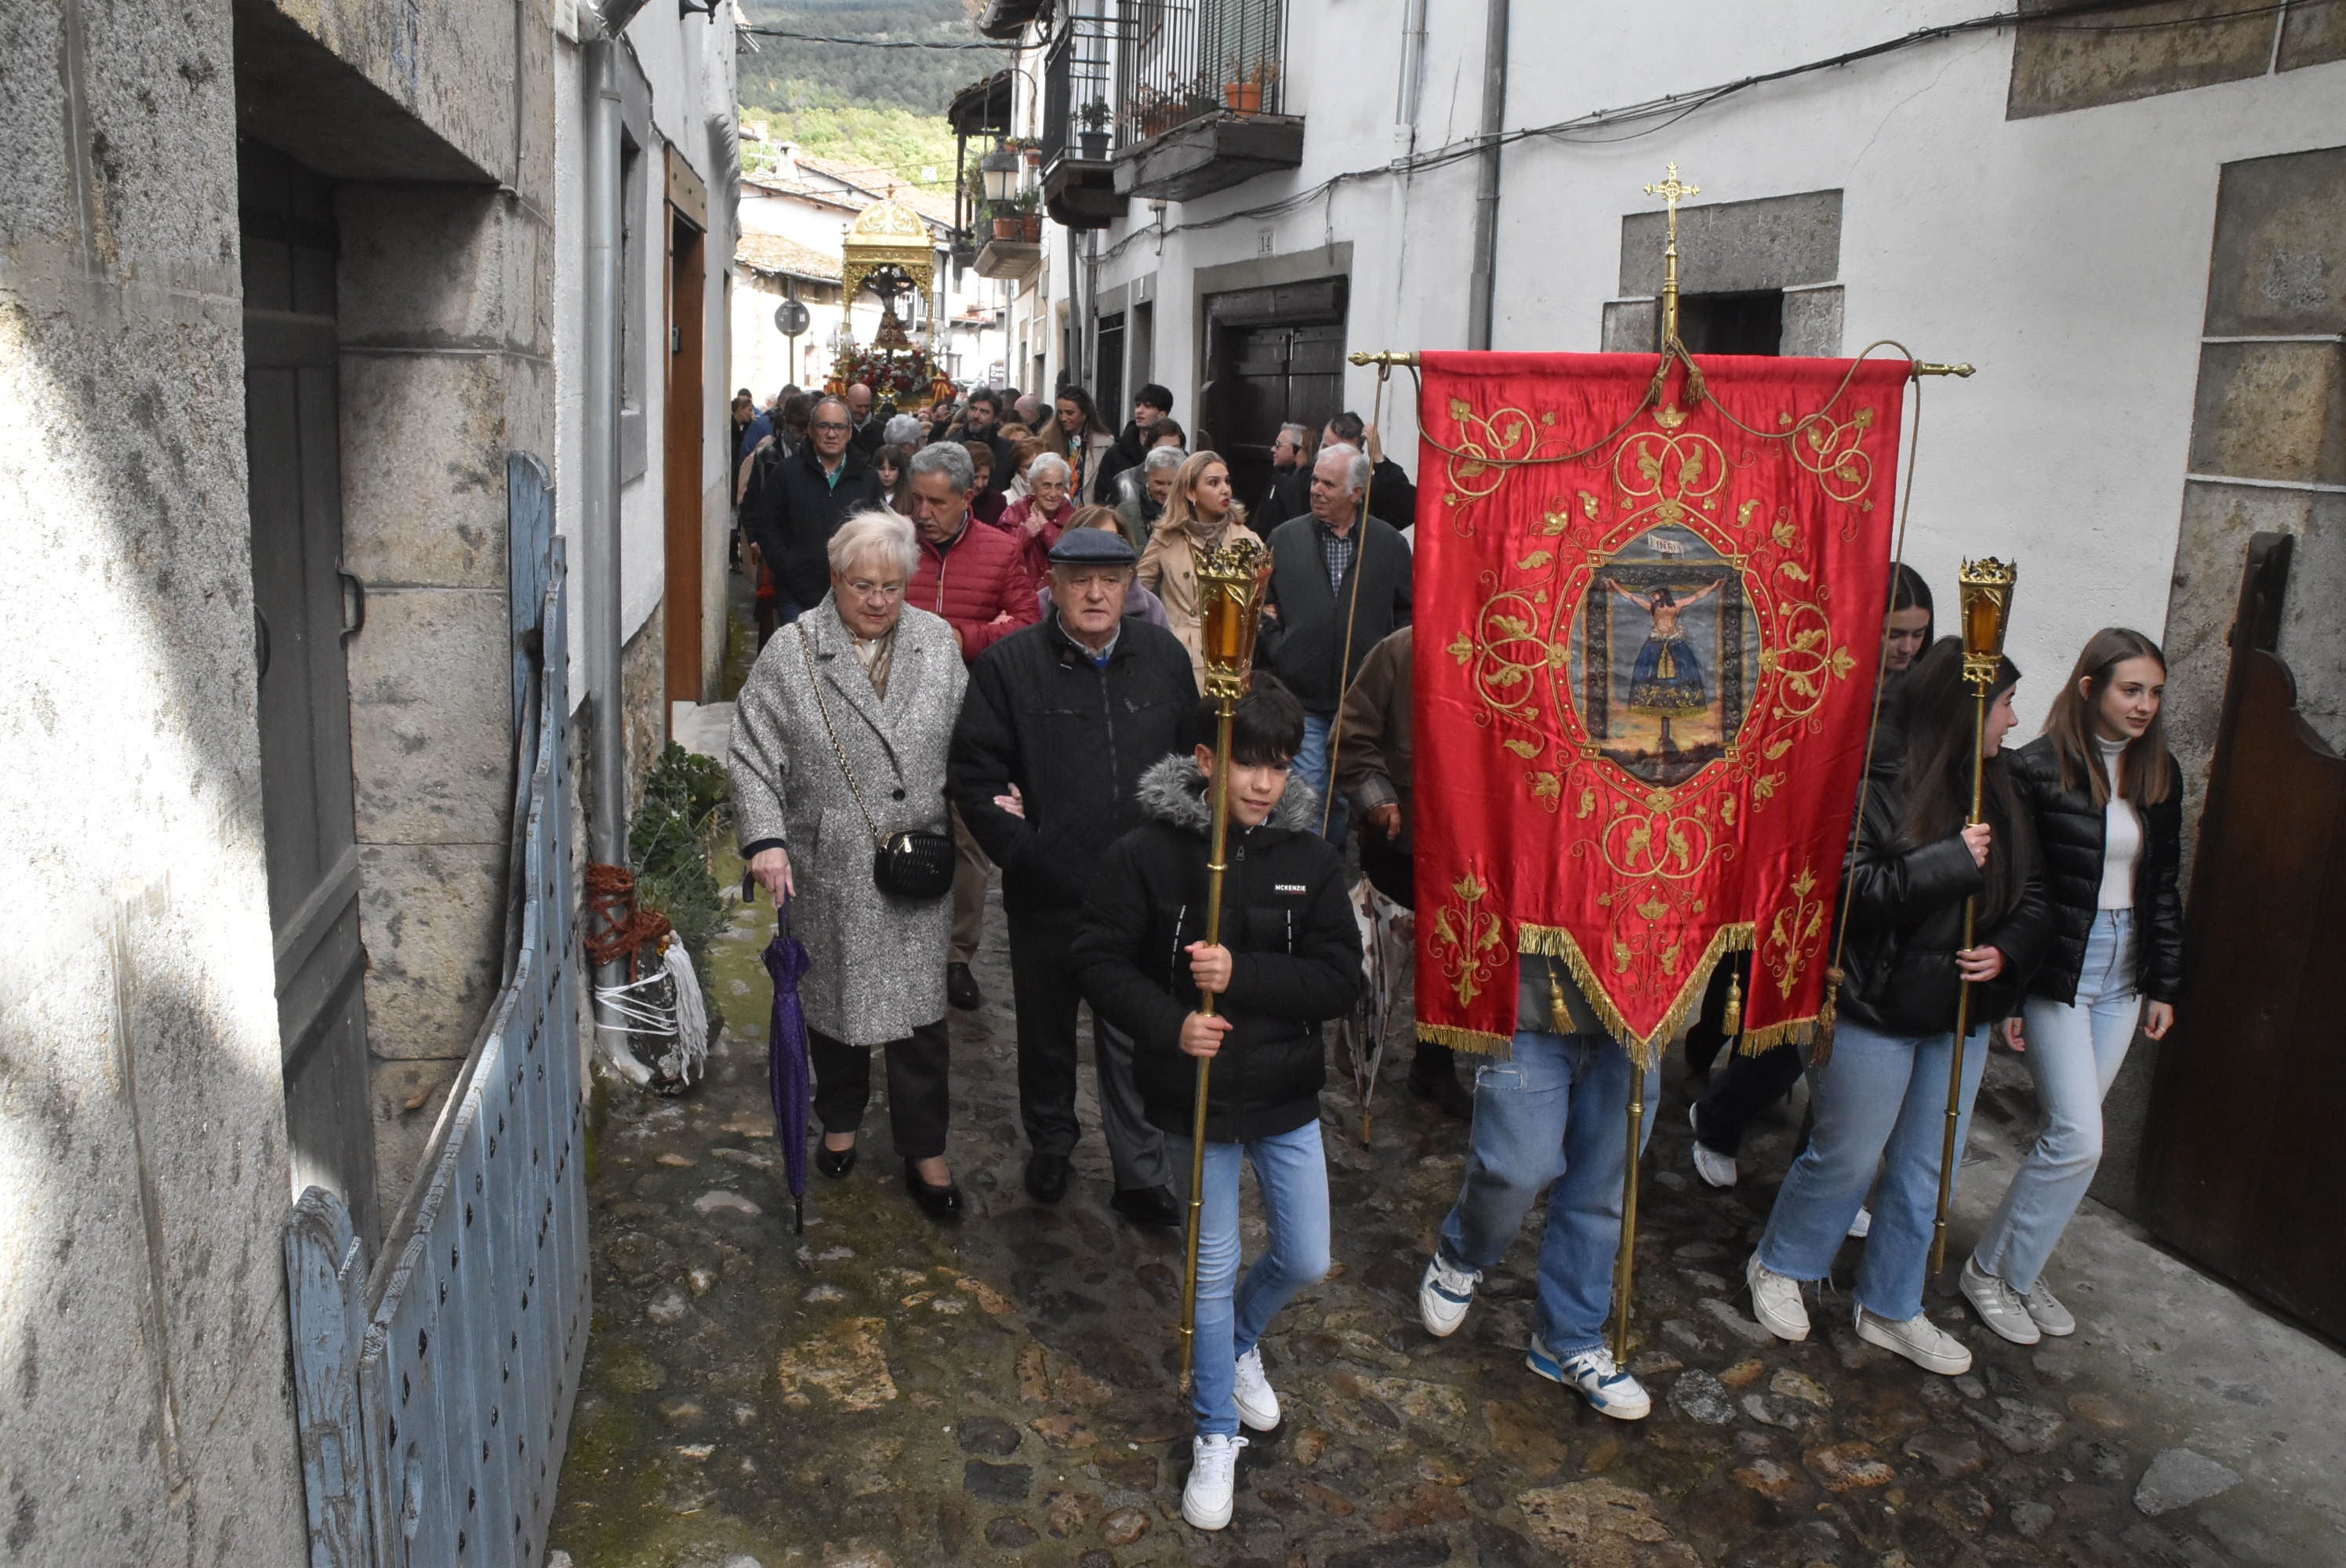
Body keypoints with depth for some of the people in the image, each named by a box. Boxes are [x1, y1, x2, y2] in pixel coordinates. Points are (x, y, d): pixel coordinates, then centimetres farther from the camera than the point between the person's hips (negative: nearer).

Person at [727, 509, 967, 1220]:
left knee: (919, 1008, 4)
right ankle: (840, 1122, 39)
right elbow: (753, 757, -5)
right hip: (827, 873, -1)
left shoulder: (937, 642, 4)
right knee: (833, 999, 15)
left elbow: (964, 741, 10)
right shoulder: (791, 653, -5)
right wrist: (765, 840, -16)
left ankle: (924, 1151, 20)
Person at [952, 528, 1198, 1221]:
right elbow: (975, 772, -7)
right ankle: (1048, 1144, 42)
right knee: (1046, 1029, 18)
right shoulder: (1008, 664, -6)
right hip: (1046, 891, -1)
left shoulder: (1164, 657, 3)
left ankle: (1141, 1178, 22)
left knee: (1136, 1037, 9)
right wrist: (1019, 852, -14)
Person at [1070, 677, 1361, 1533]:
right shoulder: (1146, 853, -13)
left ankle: (1239, 1341, 47)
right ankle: (1216, 1432, 30)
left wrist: (1243, 976, -24)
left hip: (1287, 1095, 3)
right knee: (1213, 1267, 8)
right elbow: (1099, 959, -9)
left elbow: (1341, 976, -11)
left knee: (1306, 1261, 13)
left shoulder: (1309, 857, -8)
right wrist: (1170, 1024, -23)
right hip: (1197, 1094, -2)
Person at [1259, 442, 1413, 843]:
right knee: (1305, 792, -2)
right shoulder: (1284, 538, 6)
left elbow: (1408, 611, 9)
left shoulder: (1389, 543, 4)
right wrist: (1277, 652, -2)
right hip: (1300, 697, 0)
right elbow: (1264, 603, 11)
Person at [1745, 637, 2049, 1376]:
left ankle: (1891, 1309, 32)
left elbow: (2033, 897, 12)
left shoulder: (1999, 797, 6)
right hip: (1875, 1013, -7)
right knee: (1847, 1157, 6)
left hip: (1959, 1018, 7)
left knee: (1924, 1171, 15)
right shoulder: (1877, 788, -16)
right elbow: (1851, 891, -22)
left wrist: (2007, 952, -8)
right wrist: (1950, 861, -26)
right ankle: (1777, 1268, 31)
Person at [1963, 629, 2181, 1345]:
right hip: (2057, 969, -6)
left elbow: (2163, 886, 14)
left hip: (2123, 975, 6)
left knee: (2067, 1134, 10)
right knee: (2078, 1137, -7)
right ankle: (1991, 1271, 11)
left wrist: (2164, 984, 13)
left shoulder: (2159, 774, 7)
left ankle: (2018, 1268, 25)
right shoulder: (2038, 768, -12)